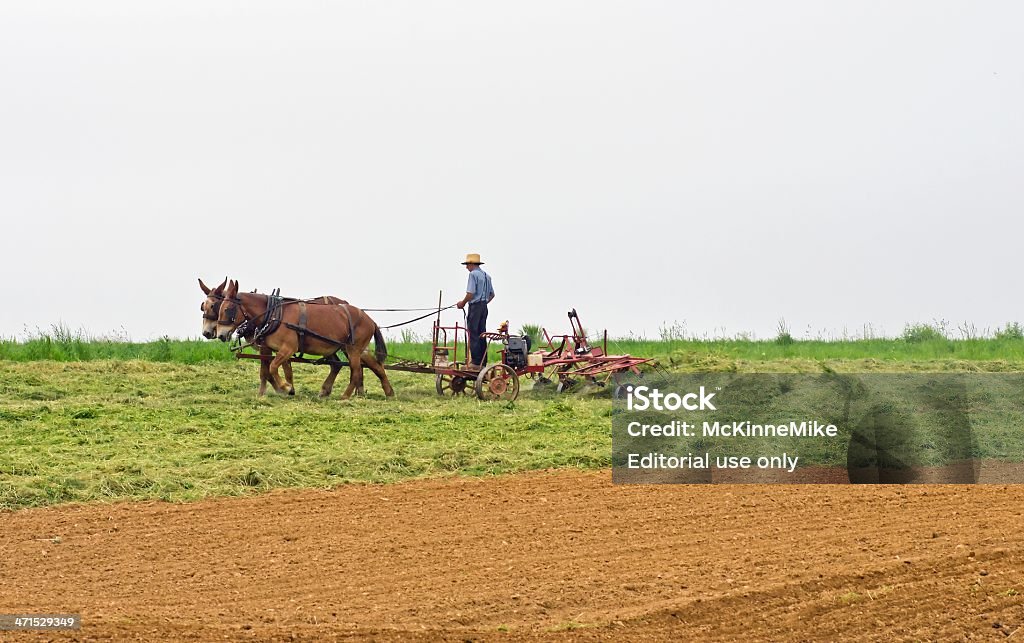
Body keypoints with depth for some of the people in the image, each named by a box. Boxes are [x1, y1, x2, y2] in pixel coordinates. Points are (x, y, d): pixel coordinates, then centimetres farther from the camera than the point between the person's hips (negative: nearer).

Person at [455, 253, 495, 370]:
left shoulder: (473, 274, -11)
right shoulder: (487, 276, 15)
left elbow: (470, 294, -18)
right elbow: (492, 294, 19)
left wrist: (463, 302, -3)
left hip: (475, 307, -8)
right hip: (484, 307, 8)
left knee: (473, 335, -7)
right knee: (482, 335, 9)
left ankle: (475, 362, -10)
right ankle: (483, 362, 9)